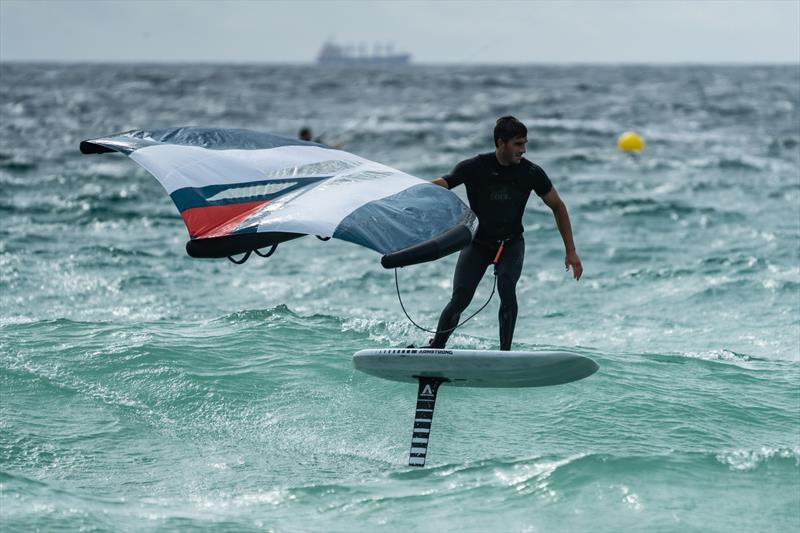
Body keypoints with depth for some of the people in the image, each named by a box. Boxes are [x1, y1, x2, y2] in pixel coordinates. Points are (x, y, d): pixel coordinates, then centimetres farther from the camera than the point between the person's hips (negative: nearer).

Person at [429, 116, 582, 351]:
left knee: (507, 289, -27)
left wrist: (571, 251, 1)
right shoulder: (475, 168, -16)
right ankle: (435, 348, 8)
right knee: (460, 300, -12)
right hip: (478, 242, 0)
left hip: (511, 243, 1)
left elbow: (558, 207, 2)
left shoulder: (531, 173, -11)